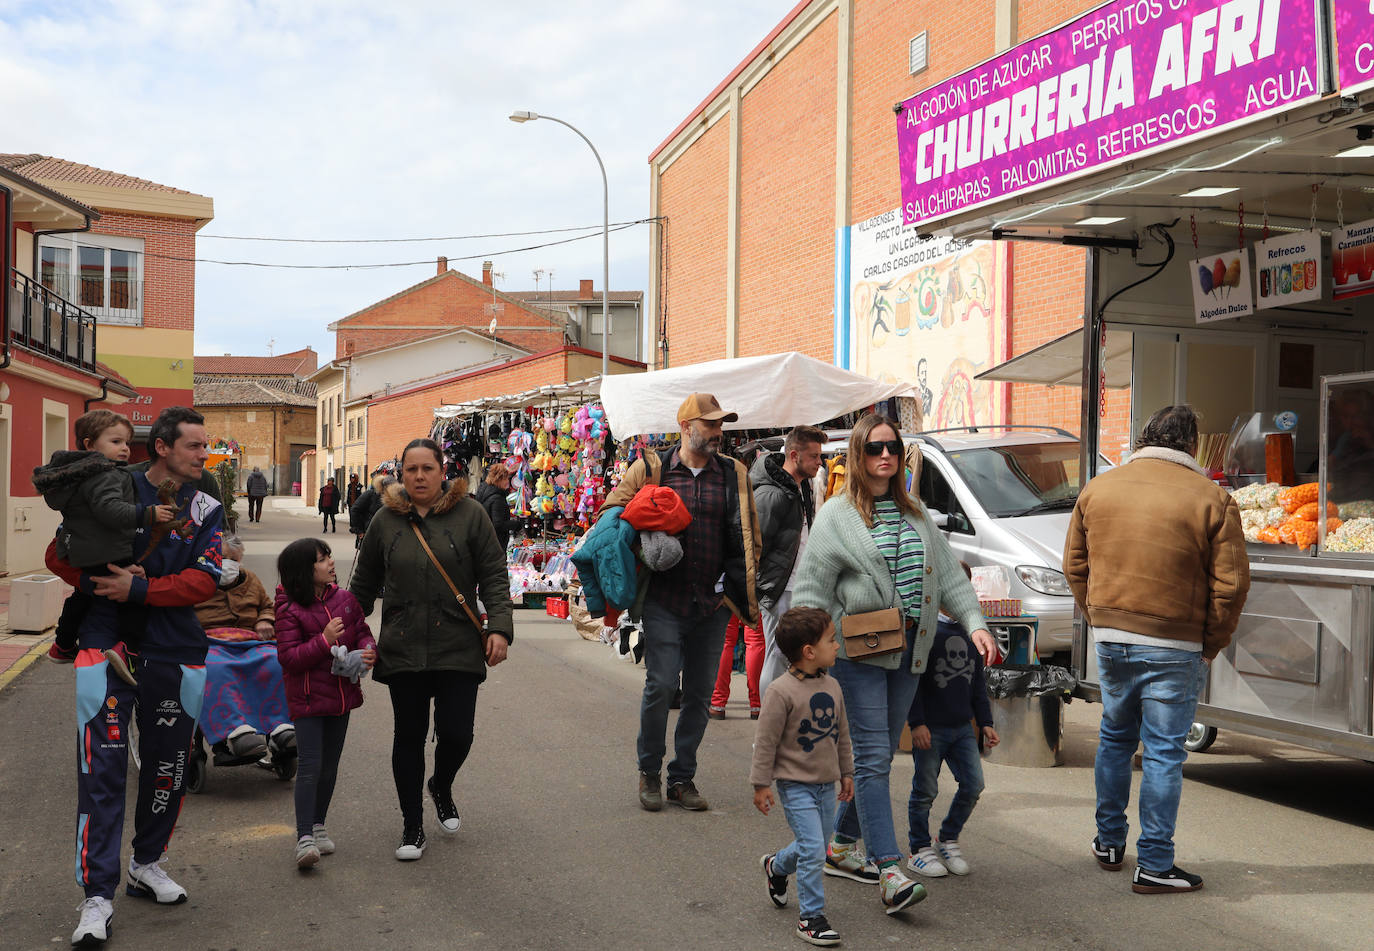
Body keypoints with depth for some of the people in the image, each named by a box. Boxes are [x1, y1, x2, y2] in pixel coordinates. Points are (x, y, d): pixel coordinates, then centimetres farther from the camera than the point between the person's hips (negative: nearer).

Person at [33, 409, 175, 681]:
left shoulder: (80, 472, 14)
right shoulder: (103, 475, -19)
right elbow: (110, 510, -31)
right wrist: (148, 514, -32)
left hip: (79, 553, 11)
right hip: (107, 554, -11)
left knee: (82, 595, 27)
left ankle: (62, 646, 43)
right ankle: (127, 647, -23)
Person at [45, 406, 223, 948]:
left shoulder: (205, 510, 5)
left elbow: (204, 579, -7)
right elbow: (59, 556, 5)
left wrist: (141, 589, -17)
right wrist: (98, 585, -12)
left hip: (176, 653, 3)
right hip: (107, 642, -3)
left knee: (168, 767, 13)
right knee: (102, 770, -7)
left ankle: (147, 863, 33)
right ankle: (97, 895, -2)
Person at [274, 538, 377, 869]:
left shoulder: (345, 599, 4)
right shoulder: (290, 611, -13)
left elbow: (362, 630, 13)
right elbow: (288, 658, -16)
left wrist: (368, 649, -9)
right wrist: (324, 640, -25)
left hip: (341, 693, 6)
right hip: (307, 699, -6)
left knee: (329, 766, 15)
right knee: (309, 767, -10)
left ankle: (318, 825, 30)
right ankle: (304, 837, -8)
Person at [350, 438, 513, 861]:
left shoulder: (469, 514, 0)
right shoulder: (386, 520, 6)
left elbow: (494, 576, 0)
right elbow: (364, 585, 15)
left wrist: (499, 627, -9)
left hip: (458, 647, -1)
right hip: (402, 648, 2)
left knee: (456, 734, -4)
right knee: (409, 736, 6)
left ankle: (441, 787, 31)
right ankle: (412, 825, 22)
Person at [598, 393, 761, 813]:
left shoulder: (734, 474, 9)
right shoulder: (650, 469, 1)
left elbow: (748, 538, 12)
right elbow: (611, 513, 7)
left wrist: (744, 593, 5)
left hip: (713, 604, 3)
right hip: (665, 601, -3)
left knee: (700, 693, 8)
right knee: (660, 685, -7)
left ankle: (683, 778, 21)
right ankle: (649, 771, 14)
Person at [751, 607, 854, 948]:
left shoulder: (831, 686, 3)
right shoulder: (782, 692, -19)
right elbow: (765, 740, -14)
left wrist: (846, 772, 19)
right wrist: (761, 784, -11)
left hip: (826, 784, 7)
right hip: (795, 784, -7)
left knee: (817, 844, 18)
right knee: (813, 849, -10)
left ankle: (776, 866, 46)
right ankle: (811, 917, 2)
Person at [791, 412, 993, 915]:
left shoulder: (915, 514, 15)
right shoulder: (836, 516, -3)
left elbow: (949, 575, 14)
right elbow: (811, 590, -5)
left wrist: (975, 623, 0)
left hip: (909, 652, 6)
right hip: (857, 652, -6)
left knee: (880, 754, 11)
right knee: (873, 757, -10)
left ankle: (841, 846, 25)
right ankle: (889, 872, -13)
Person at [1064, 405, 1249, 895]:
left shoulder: (1097, 489, 5)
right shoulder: (1211, 498, -8)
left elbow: (1075, 565, 11)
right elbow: (1231, 582, -8)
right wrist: (1211, 643, 4)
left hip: (1110, 638, 4)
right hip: (1174, 648, -4)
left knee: (1114, 737, 21)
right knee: (1163, 752, 3)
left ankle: (1109, 841, 31)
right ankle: (1154, 865, 8)